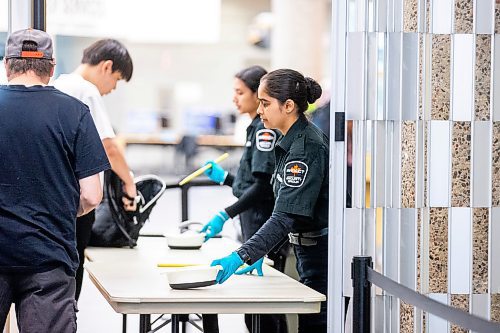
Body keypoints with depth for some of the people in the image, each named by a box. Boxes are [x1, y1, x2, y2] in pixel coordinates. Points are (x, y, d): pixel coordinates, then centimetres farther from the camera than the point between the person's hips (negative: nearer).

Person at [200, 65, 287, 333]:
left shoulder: (266, 128, -12)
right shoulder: (257, 127, 17)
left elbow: (263, 186, -20)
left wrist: (226, 215, -24)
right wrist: (224, 178, 22)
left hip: (265, 229, -10)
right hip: (256, 227, 10)